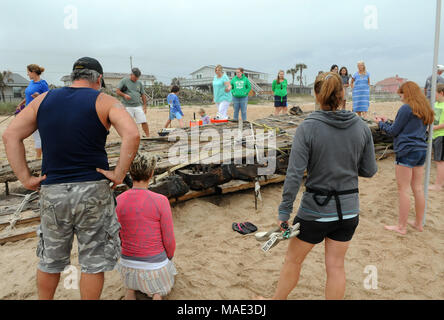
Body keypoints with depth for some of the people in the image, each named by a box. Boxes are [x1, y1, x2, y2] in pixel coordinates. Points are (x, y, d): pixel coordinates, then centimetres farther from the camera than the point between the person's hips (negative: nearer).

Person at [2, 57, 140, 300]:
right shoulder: (104, 102, -3)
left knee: (50, 258, 23)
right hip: (93, 190, -4)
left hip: (52, 191, 4)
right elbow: (132, 135, -19)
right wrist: (119, 174, -13)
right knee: (94, 261, 12)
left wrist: (25, 178, 2)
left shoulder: (44, 100, 9)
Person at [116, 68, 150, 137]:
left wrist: (144, 106, 10)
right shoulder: (124, 81, 3)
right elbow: (117, 91, 0)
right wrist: (124, 95, -18)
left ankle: (148, 136, 2)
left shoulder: (139, 83, 13)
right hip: (127, 106, -2)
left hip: (138, 106, 3)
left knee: (144, 122, -5)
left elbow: (143, 95, 17)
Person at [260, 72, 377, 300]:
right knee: (336, 266, 16)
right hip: (348, 209, 4)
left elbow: (294, 174, -19)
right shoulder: (362, 127, -4)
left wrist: (284, 212, -12)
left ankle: (278, 298, 38)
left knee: (293, 260, 17)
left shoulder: (307, 127, -16)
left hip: (315, 209, -4)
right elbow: (369, 170, 2)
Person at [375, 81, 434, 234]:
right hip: (421, 151, 8)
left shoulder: (406, 108, -12)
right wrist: (387, 122, 22)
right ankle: (419, 223, 24)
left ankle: (401, 226, 6)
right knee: (418, 189, 14)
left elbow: (394, 131, -8)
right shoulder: (425, 110, 14)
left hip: (407, 152, -8)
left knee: (403, 190, -2)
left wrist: (381, 123, 10)